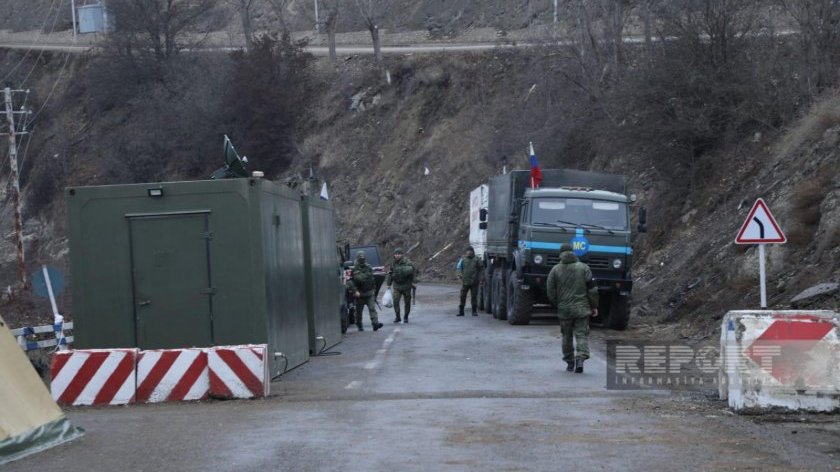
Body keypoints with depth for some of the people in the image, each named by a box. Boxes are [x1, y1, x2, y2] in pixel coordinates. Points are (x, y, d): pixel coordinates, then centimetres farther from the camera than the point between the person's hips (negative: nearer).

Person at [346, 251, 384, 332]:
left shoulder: (369, 268, 8)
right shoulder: (354, 269, -7)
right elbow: (350, 281, -12)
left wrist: (373, 288, 19)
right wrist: (355, 291, -19)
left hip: (369, 293, 2)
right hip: (359, 294, -2)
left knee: (372, 308, -12)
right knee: (359, 311, 8)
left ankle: (375, 323, -21)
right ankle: (359, 326, 22)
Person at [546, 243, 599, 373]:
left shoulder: (555, 270, 0)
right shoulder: (584, 268, 0)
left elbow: (550, 292, 0)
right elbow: (592, 289, -2)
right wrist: (594, 306, 6)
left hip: (564, 309, 1)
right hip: (582, 308, -1)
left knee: (567, 336, 15)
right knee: (582, 334, 0)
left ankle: (570, 362, 19)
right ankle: (580, 358, -20)